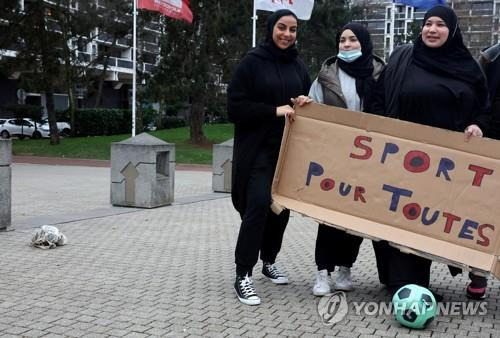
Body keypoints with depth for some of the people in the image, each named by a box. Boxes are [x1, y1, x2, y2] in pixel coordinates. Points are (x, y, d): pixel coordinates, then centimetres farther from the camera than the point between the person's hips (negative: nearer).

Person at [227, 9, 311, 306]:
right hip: (257, 149, -5)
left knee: (282, 206, 9)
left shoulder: (298, 66, 11)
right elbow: (235, 107, -11)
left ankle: (269, 262, 30)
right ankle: (243, 275, -10)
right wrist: (275, 111, -19)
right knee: (258, 205, -17)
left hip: (289, 148, 6)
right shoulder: (252, 62, -4)